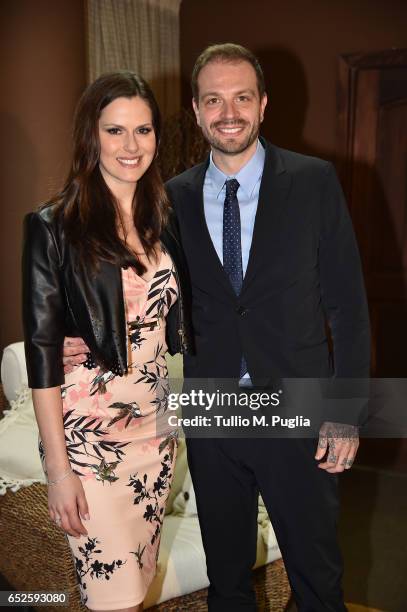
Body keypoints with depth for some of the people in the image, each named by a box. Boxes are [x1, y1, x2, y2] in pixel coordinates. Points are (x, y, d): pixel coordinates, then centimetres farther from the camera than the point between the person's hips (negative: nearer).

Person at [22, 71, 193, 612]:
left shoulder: (162, 222, 6)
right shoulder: (54, 228, -11)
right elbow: (42, 349, -12)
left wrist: (178, 419, 4)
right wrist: (58, 468, -13)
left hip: (154, 425, 6)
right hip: (86, 432, -5)